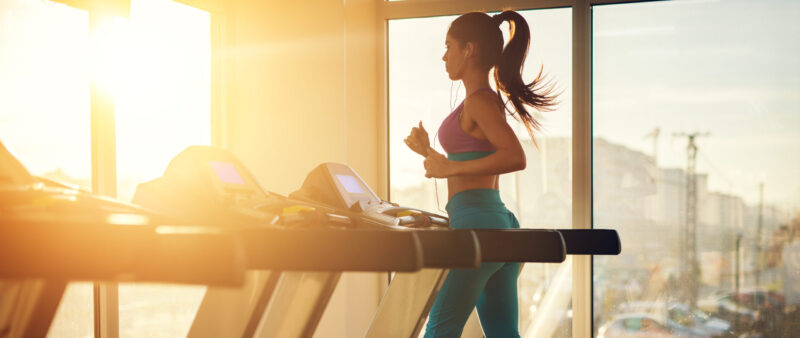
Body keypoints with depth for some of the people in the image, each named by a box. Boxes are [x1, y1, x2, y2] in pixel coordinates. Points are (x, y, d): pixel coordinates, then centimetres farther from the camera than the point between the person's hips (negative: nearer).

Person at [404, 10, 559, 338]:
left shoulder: (479, 101, -9)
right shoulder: (490, 101, 19)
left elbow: (515, 157, -23)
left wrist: (449, 167, -19)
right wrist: (429, 152, 19)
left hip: (476, 220, -10)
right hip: (501, 222, 10)